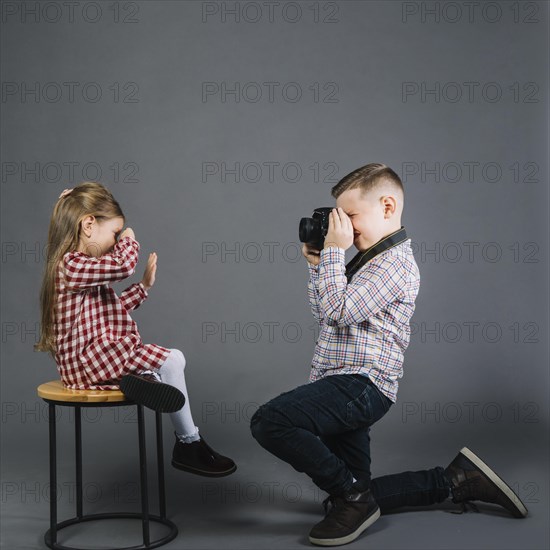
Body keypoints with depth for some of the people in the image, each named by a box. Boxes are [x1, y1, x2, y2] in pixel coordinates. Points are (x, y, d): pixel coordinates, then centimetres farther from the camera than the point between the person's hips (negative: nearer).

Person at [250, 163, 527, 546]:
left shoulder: (394, 261, -12)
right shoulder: (370, 258, 19)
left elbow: (338, 310, -21)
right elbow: (324, 314, 21)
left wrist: (334, 250, -13)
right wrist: (318, 265, 11)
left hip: (360, 385, -10)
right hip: (346, 388, 10)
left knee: (270, 421, -29)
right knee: (353, 498, 12)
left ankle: (354, 497, -14)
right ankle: (456, 481, 19)